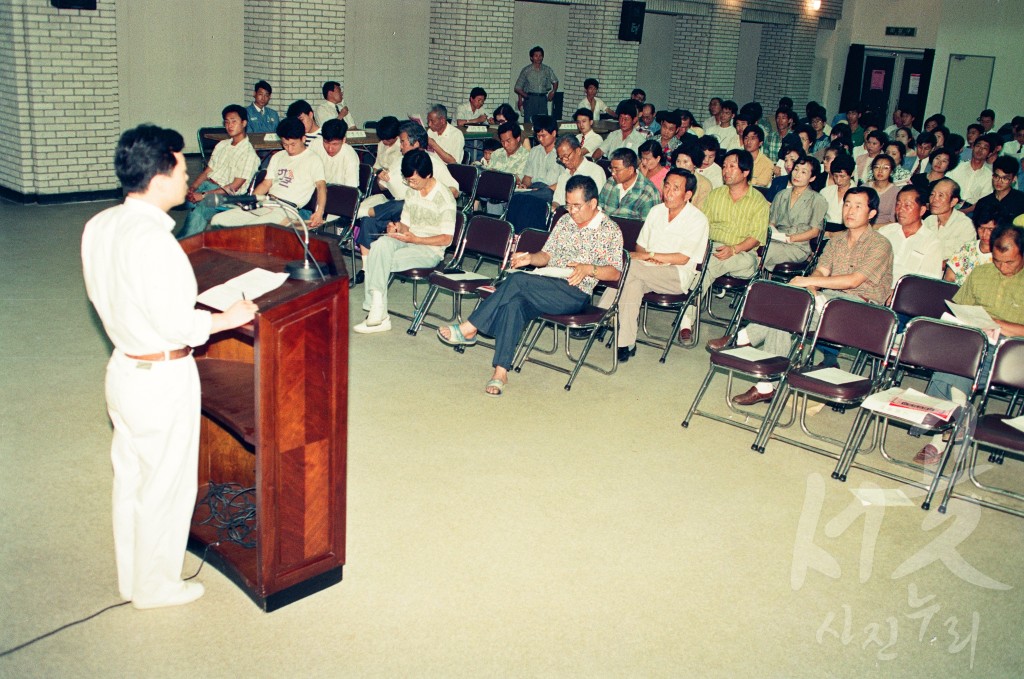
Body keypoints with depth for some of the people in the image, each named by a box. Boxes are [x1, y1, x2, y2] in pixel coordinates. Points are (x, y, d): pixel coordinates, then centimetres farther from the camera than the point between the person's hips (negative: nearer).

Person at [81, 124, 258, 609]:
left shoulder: (99, 227, 0)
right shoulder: (153, 240, -27)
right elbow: (175, 324, -27)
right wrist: (227, 318, -13)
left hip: (122, 366, 9)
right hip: (163, 378, -9)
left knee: (130, 477, 22)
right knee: (166, 484, 10)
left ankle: (131, 577, 39)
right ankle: (155, 585, 28)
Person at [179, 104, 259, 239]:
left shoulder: (249, 153, -6)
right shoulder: (222, 145, 18)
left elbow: (234, 187, -12)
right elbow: (207, 171, 16)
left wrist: (203, 195, -17)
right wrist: (191, 188, -5)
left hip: (225, 195, -7)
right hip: (206, 185, 7)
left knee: (198, 211, -36)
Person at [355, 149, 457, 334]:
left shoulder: (445, 197, -10)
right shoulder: (411, 192, 11)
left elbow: (447, 239, -11)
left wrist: (414, 239, -20)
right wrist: (397, 228, -6)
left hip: (430, 250, -6)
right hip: (408, 242, 6)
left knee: (379, 260, -28)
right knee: (381, 243, -30)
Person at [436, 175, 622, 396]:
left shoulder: (610, 230, 1)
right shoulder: (565, 221, 19)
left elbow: (615, 272, -4)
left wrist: (589, 269, -21)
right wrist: (530, 258, 0)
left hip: (576, 294, -5)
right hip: (546, 287, 5)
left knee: (517, 280, -29)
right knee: (514, 303, -30)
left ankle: (469, 328, -21)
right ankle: (501, 371, -31)